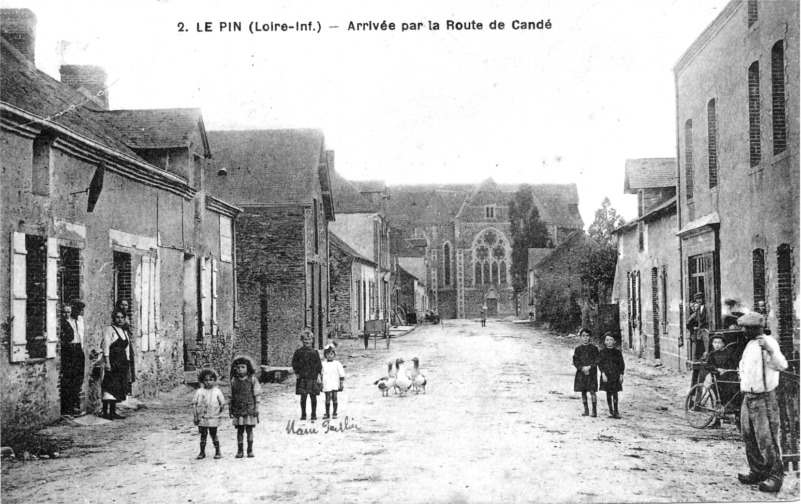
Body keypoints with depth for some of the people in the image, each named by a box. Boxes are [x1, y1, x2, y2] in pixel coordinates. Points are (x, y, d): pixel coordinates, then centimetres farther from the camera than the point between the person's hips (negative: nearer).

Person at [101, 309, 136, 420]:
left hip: (123, 363, 7)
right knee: (110, 386, -11)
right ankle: (106, 411, -11)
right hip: (112, 361, -7)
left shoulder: (125, 332, 19)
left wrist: (128, 363, 13)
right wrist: (107, 362, -18)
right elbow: (106, 346, -10)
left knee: (118, 388, 6)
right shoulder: (109, 330, -3)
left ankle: (113, 412, 9)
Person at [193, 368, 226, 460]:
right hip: (202, 418, 1)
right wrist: (195, 416, -3)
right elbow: (194, 404, 1)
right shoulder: (199, 392, 0)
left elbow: (223, 404, 6)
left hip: (213, 418, -1)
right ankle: (202, 452, 15)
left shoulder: (217, 391, -1)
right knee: (203, 435, 7)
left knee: (214, 435, 4)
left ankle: (217, 452, 12)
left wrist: (217, 413, 3)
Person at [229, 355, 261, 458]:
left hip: (249, 408, -2)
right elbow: (232, 396, 10)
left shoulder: (252, 379, -2)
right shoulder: (234, 381, 4)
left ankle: (250, 450, 12)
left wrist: (256, 408, -4)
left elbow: (256, 395, 0)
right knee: (239, 430, 4)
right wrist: (230, 409, 9)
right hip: (238, 409, 2)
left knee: (249, 429, 3)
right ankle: (240, 450, 11)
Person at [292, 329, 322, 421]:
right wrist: (297, 373, 0)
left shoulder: (314, 352, 6)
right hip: (302, 378, 0)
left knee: (313, 396, 1)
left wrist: (318, 376, 0)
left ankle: (314, 414, 9)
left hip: (313, 378, 0)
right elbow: (294, 363, 9)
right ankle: (303, 414, 11)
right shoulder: (298, 352, 5)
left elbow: (319, 365, 6)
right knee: (303, 397, 2)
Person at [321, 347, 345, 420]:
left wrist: (342, 383, 0)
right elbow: (321, 374, 14)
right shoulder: (323, 364, 8)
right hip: (326, 385, 1)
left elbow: (341, 374, 4)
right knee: (327, 399, 3)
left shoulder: (337, 364, 3)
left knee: (334, 398, -4)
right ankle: (327, 414, 11)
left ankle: (335, 413, 6)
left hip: (335, 385, -1)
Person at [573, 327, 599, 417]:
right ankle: (586, 410, 15)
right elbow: (575, 361, 2)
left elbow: (597, 360, -3)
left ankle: (594, 410, -2)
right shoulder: (578, 349, 6)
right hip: (581, 373, 3)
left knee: (592, 391, -7)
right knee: (583, 391, 6)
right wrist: (582, 368, -13)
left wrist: (589, 367, -15)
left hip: (591, 373, -2)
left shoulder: (594, 348, 1)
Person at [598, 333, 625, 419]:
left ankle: (616, 411, -3)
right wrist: (603, 374, -11)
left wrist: (621, 375, 0)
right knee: (608, 393, 5)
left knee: (615, 393, -5)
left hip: (616, 375, 0)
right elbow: (600, 364, -1)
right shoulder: (602, 352, 2)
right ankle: (611, 411, 12)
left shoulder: (618, 352, 4)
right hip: (606, 375, 0)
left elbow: (622, 364, 6)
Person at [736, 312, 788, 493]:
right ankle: (757, 472, 26)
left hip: (764, 398, -9)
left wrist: (769, 350, -44)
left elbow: (781, 365, -31)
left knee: (767, 439, -5)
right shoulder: (750, 344, 13)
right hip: (748, 397, 9)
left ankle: (775, 476, 3)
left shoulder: (767, 342, -15)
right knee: (749, 437, 15)